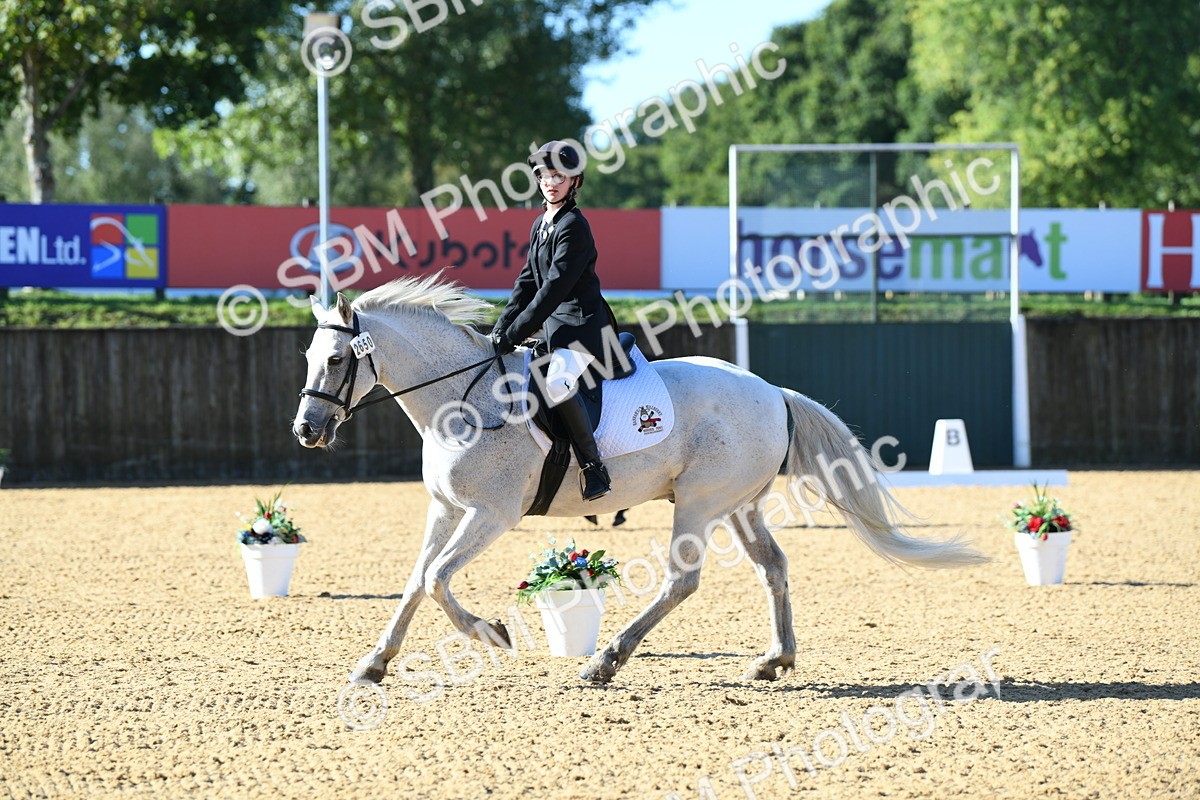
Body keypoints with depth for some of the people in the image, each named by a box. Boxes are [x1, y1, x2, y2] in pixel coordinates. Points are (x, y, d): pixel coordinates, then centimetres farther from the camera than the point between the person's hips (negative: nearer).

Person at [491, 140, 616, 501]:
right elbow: (528, 282, 18)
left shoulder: (573, 226, -13)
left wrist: (515, 334, -20)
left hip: (582, 321, -10)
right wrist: (500, 329, 7)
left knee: (557, 383, -34)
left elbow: (554, 288, -19)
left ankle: (593, 465, -26)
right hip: (555, 325, 10)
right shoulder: (540, 225, 15)